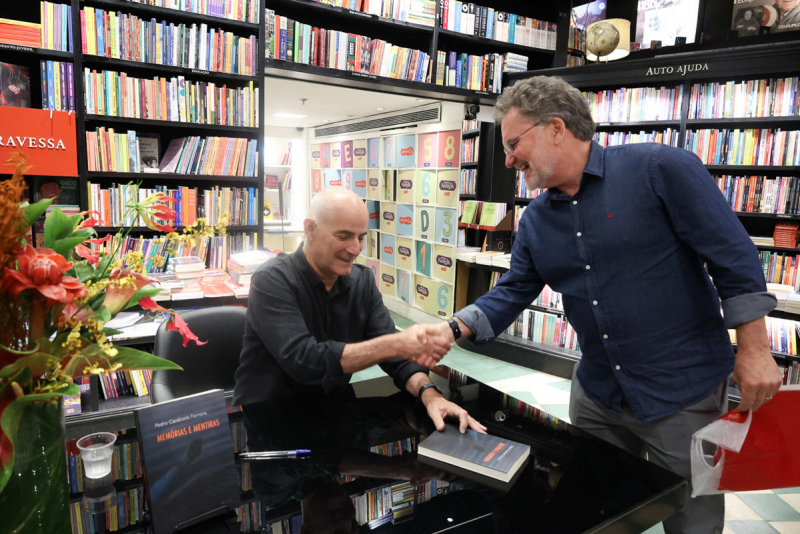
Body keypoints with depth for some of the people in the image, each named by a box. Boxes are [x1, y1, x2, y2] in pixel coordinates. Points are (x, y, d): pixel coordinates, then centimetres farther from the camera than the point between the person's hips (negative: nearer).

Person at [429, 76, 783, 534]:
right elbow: (512, 292, 3)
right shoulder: (536, 221, 2)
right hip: (596, 394, 6)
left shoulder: (659, 168, -15)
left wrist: (754, 349, -12)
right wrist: (453, 329, -11)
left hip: (683, 392, -5)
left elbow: (733, 256, -13)